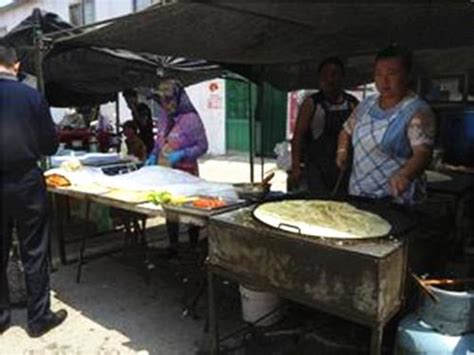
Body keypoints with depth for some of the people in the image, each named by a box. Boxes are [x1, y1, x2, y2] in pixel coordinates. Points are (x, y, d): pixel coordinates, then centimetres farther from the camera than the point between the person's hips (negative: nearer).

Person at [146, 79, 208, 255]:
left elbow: (202, 146, -12)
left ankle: (193, 246, 21)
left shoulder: (191, 118, -12)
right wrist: (153, 156, 0)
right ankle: (173, 246, 29)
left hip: (186, 173, -7)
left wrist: (181, 154, -23)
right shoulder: (163, 120, 8)